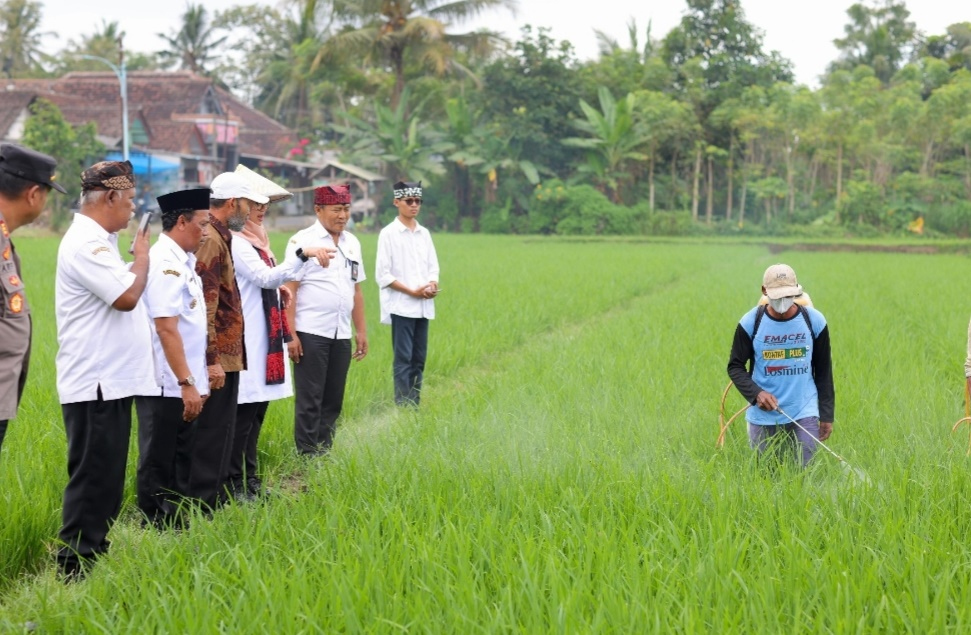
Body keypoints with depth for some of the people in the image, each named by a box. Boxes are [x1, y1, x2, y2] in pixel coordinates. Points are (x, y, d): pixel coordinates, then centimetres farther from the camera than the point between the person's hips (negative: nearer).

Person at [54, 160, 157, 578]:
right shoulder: (85, 243, -17)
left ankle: (94, 559, 23)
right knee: (92, 479, -6)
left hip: (111, 382, 11)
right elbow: (126, 296, -24)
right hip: (95, 385, -11)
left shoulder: (99, 241, 17)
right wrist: (142, 257, -8)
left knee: (106, 479, 15)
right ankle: (74, 568, -1)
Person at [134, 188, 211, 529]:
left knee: (180, 461, 15)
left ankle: (176, 525, 23)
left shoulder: (182, 260, 13)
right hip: (166, 385, -9)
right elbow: (166, 328, -23)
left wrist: (193, 381, 17)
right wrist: (187, 382, -23)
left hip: (180, 385, 9)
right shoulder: (164, 262, -17)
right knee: (158, 464, 1)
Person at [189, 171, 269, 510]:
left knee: (220, 432, 15)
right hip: (217, 357, -10)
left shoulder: (220, 237, 16)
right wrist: (212, 360, -24)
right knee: (213, 434, -5)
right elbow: (205, 304, -22)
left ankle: (214, 501, 23)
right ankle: (203, 507, 0)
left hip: (224, 354, 10)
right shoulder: (211, 240, -17)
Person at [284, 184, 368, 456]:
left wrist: (361, 331, 15)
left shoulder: (352, 243, 14)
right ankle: (308, 457, 4)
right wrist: (290, 334, -14)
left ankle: (325, 453, 17)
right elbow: (289, 289, -8)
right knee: (310, 401, -1)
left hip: (342, 335, 6)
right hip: (311, 333, -6)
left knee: (333, 401, 9)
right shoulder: (302, 241, -5)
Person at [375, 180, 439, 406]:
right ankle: (403, 405, -5)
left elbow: (433, 267, 17)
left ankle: (415, 403, 12)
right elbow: (383, 275, -6)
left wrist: (433, 285, -5)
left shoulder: (424, 234, 13)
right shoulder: (389, 234, -3)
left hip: (424, 306, 5)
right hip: (401, 306, -5)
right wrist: (412, 291, -12)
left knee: (419, 358, 7)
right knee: (403, 358, -7)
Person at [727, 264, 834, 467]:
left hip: (804, 415, 0)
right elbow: (735, 367, 2)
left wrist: (826, 415, 5)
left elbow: (823, 370, 7)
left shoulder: (814, 321, -1)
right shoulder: (750, 323, -5)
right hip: (763, 417, 0)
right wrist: (756, 393, -17)